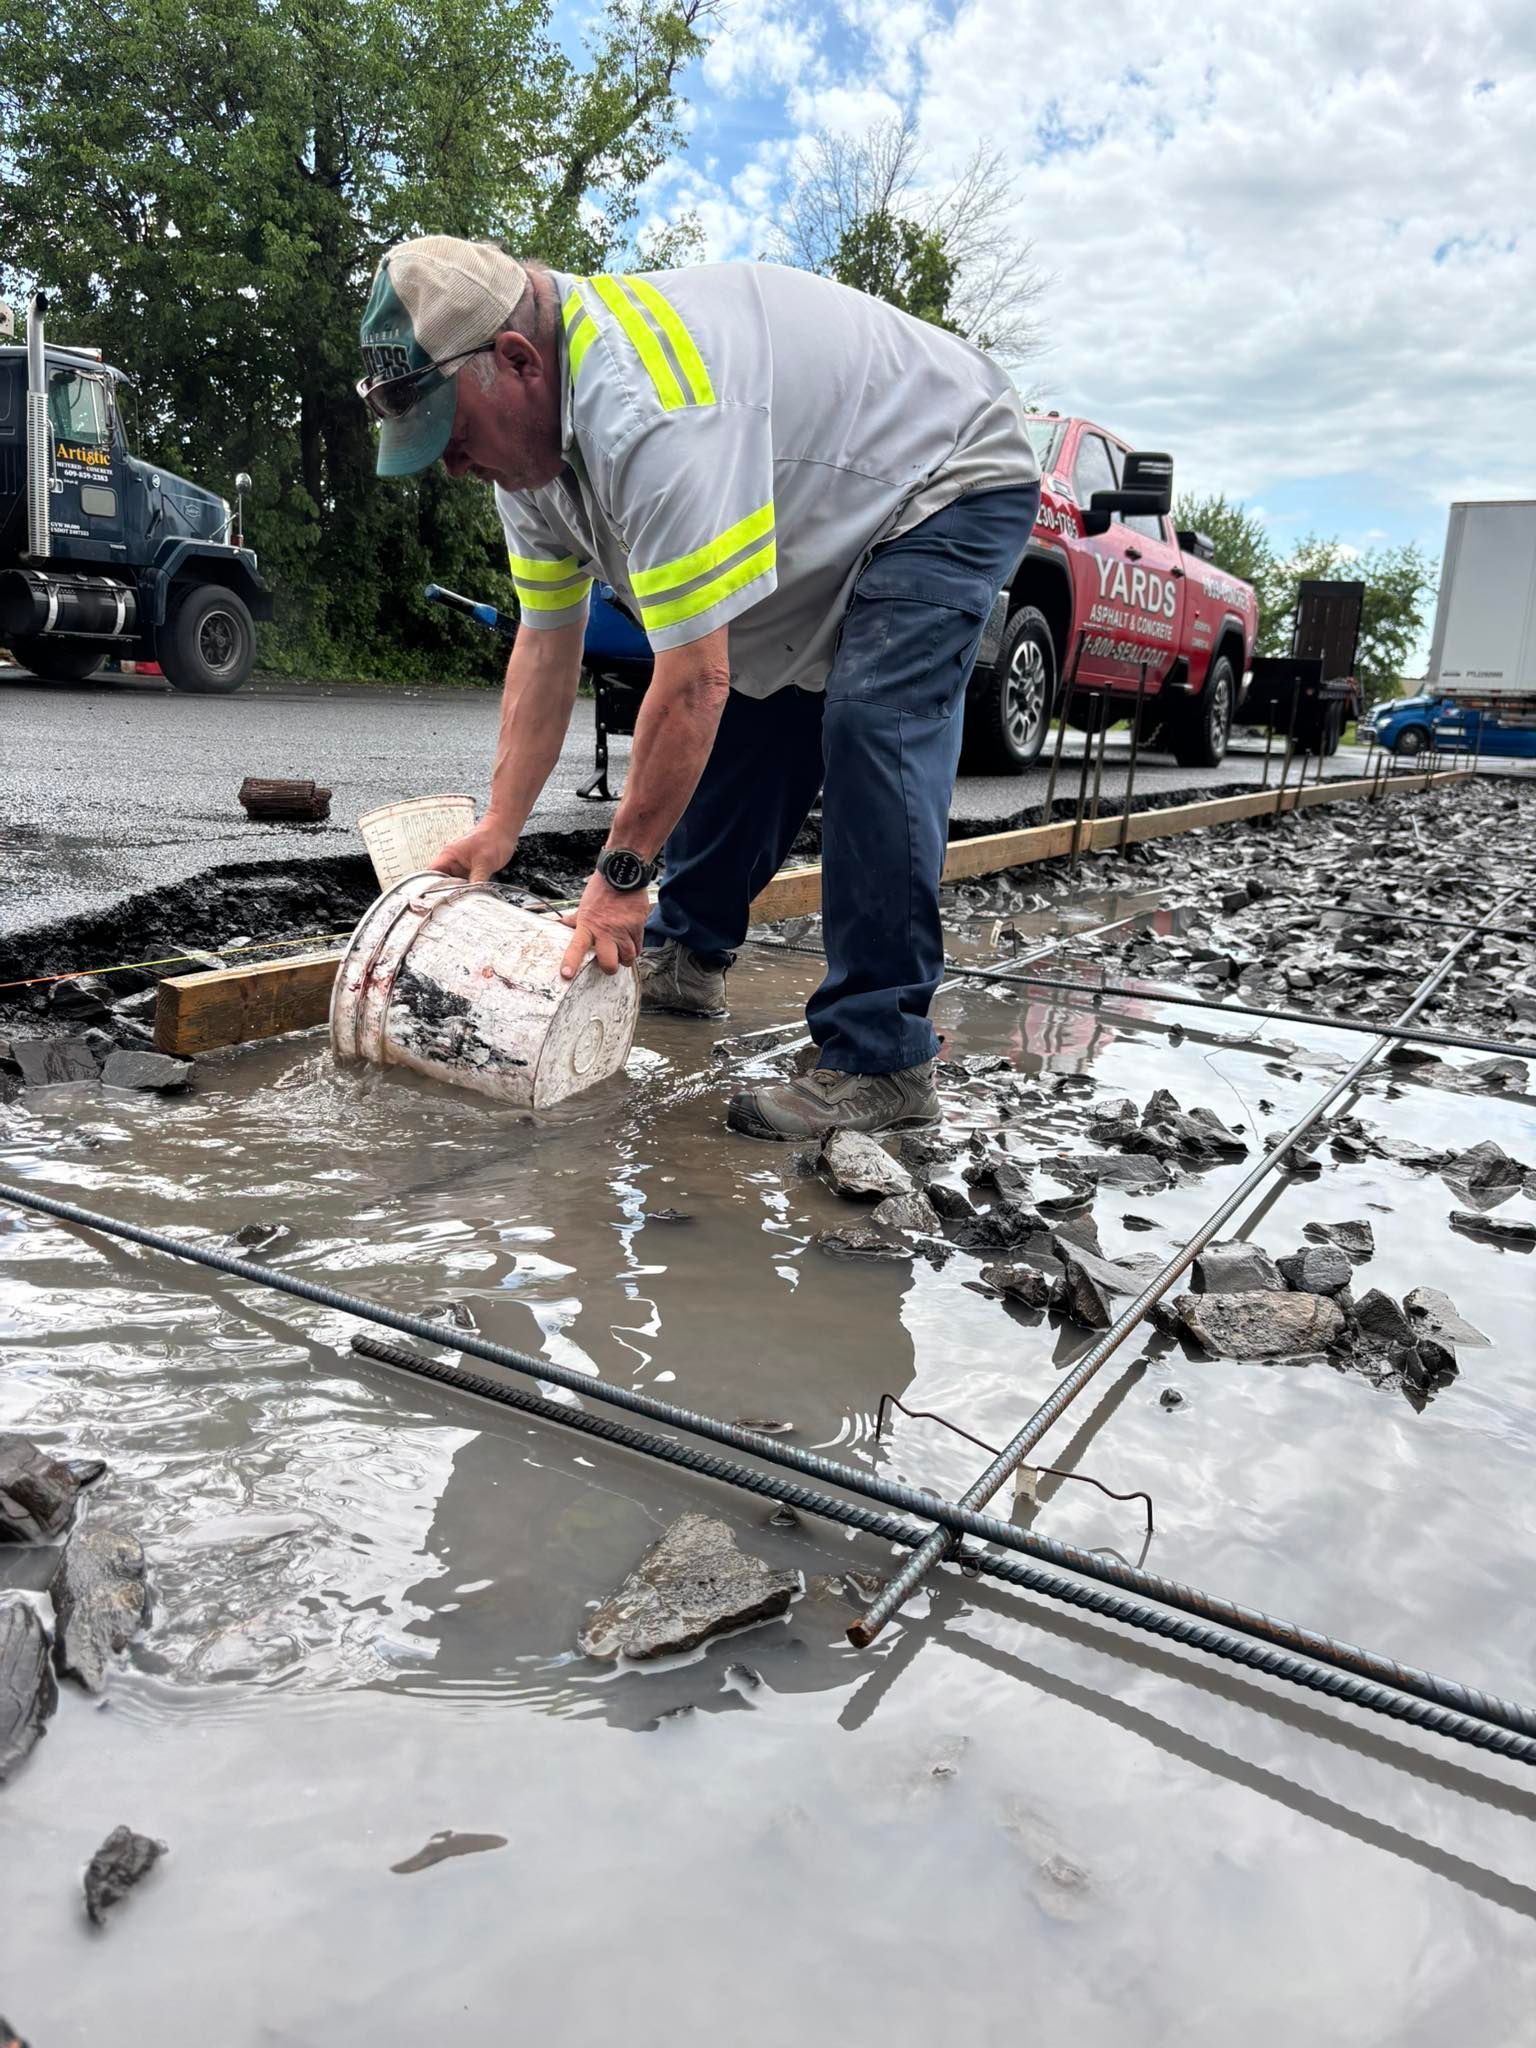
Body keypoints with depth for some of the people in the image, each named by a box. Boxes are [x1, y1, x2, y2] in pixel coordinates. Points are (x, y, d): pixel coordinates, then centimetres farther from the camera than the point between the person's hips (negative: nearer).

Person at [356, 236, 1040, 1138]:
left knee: (872, 725, -27)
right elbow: (547, 646, -1)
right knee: (741, 724, 6)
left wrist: (621, 872, -25)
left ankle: (883, 1064, -23)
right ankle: (685, 956, 24)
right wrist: (499, 828, -3)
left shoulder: (645, 417, -38)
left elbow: (692, 685, -35)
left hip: (952, 481, -9)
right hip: (828, 523, 9)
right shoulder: (528, 425, -6)